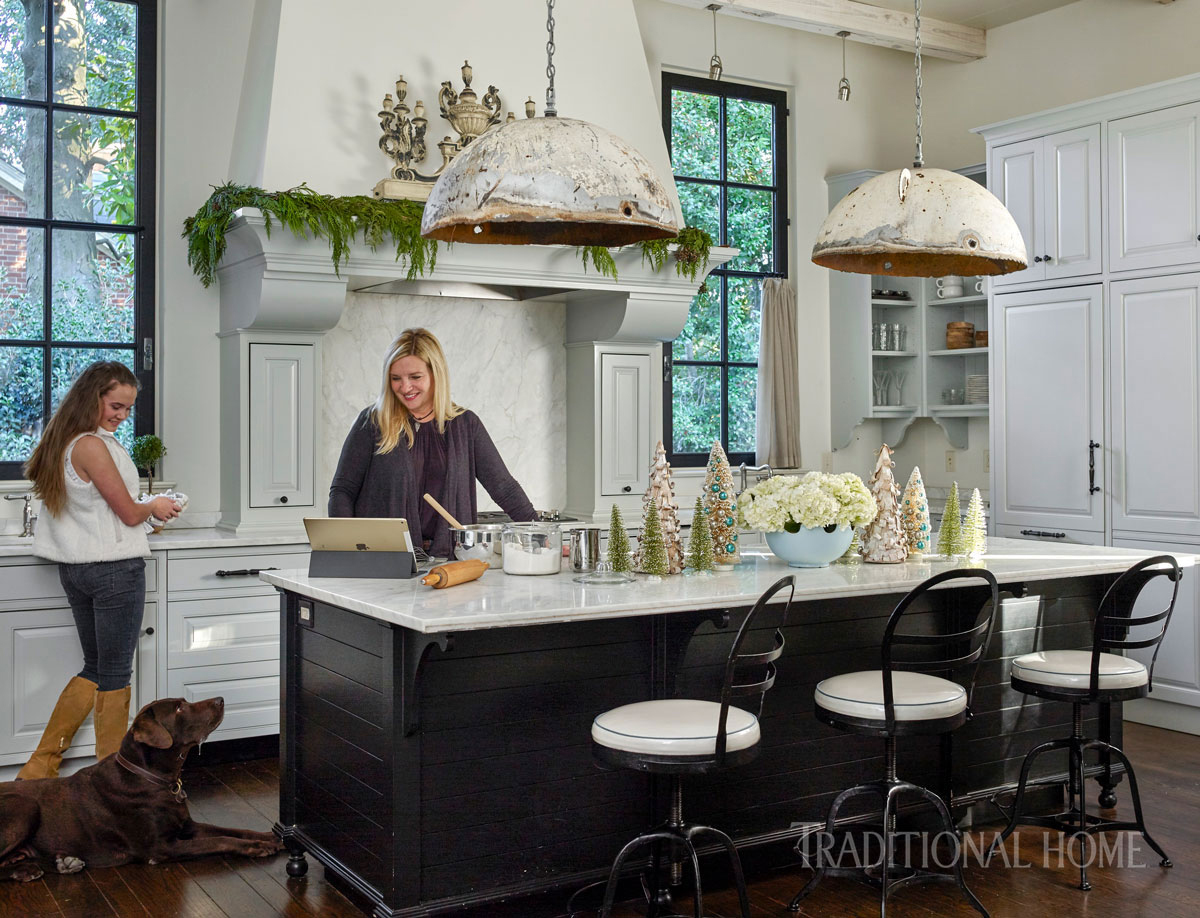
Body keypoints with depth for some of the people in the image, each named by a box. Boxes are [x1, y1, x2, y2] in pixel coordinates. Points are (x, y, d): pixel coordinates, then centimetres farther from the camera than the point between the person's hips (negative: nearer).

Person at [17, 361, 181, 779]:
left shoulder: (62, 443, 10)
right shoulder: (92, 446, -18)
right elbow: (129, 513, -14)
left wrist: (144, 510, 14)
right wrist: (154, 507, 7)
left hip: (75, 568, 9)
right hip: (115, 568, -9)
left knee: (95, 669, 17)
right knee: (115, 674, 2)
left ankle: (40, 766, 18)